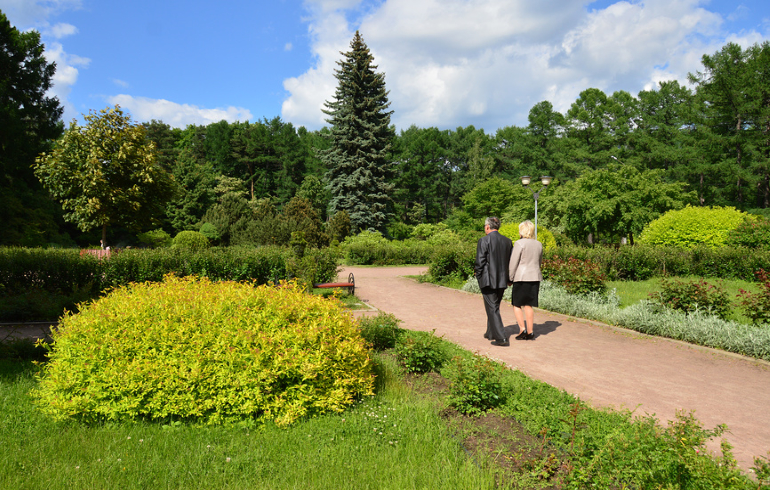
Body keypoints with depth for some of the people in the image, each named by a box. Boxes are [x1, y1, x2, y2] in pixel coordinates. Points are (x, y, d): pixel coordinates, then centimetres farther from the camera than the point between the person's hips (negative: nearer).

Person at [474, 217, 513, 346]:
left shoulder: (484, 241, -12)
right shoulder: (507, 241, 7)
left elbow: (480, 262, -14)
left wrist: (477, 273, 2)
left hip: (488, 280, -7)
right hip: (502, 280, 7)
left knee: (492, 308, -2)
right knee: (494, 307, 20)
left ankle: (501, 338, -6)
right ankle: (491, 333, 33)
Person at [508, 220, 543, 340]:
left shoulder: (519, 243, -10)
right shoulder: (539, 244, 10)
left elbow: (513, 263, -10)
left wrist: (510, 278, -1)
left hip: (522, 277, -6)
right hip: (535, 277, 6)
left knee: (517, 304, 6)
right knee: (528, 305, 10)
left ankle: (522, 329, -3)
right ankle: (530, 332, 9)